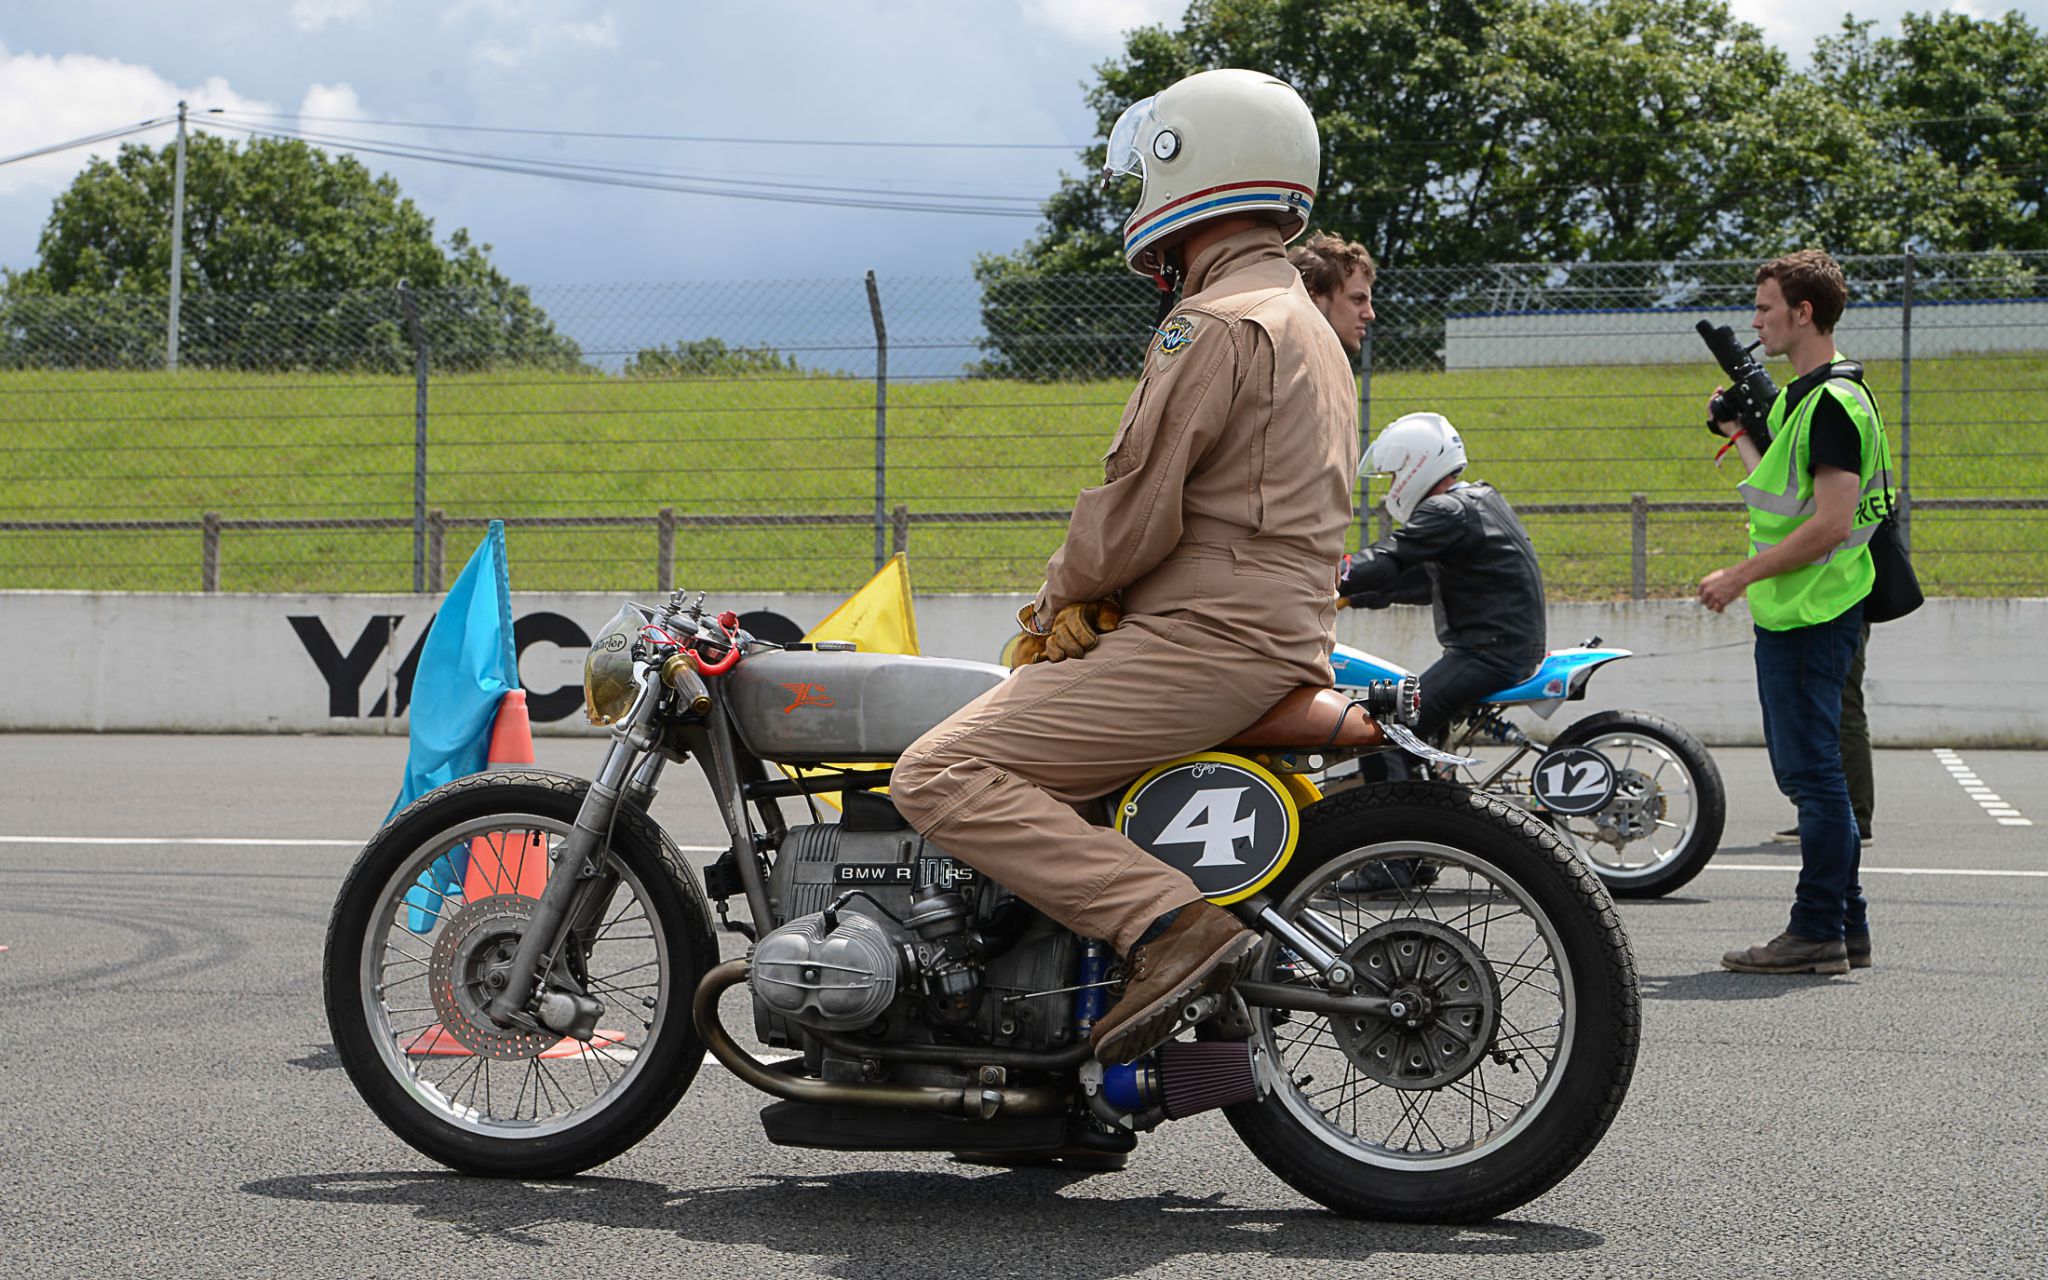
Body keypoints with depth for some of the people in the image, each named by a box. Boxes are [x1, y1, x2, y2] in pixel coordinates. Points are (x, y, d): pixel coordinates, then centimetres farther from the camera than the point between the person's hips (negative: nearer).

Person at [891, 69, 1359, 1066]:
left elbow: (1138, 508, -16)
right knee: (1009, 746, 26)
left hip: (1203, 646, -11)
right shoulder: (1307, 330, 23)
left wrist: (1057, 600, 4)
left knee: (941, 776, -16)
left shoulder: (1214, 328, -11)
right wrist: (1085, 604, 15)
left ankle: (1169, 926, -30)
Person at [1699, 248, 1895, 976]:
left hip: (1813, 615, -10)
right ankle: (1846, 928, 20)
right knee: (1805, 772, 14)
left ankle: (1817, 933, -2)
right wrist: (1741, 436, 24)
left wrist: (1741, 575, -18)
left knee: (1811, 771, -7)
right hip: (1789, 614, 11)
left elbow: (1830, 523, -21)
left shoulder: (1833, 402, -15)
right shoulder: (1798, 396, 16)